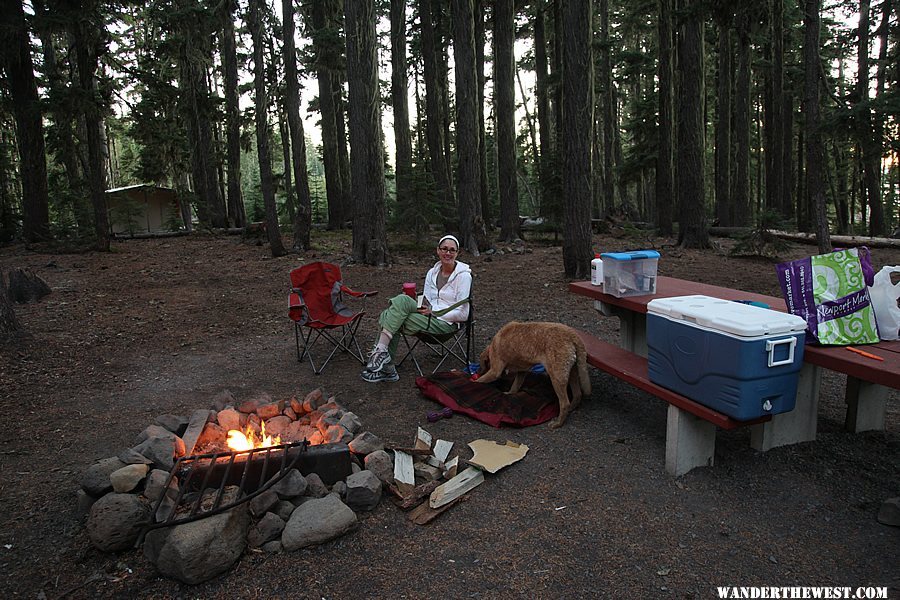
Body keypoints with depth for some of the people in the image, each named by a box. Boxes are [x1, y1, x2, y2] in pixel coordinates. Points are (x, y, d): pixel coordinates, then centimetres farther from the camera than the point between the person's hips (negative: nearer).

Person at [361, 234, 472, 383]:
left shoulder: (463, 276, -6)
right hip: (429, 317, 6)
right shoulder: (432, 273, 12)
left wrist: (433, 312, -13)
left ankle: (381, 350, -24)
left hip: (446, 324, -6)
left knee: (402, 300, -24)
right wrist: (422, 308, -7)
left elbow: (462, 314, -9)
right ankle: (387, 369, -20)